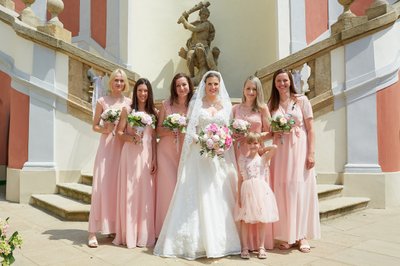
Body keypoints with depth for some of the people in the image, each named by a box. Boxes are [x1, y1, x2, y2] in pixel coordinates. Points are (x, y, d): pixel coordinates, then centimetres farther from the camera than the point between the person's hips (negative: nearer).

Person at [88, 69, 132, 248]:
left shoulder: (129, 102, 9)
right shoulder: (102, 101, 5)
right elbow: (95, 126, 7)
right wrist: (105, 130, -12)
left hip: (123, 147, 2)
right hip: (106, 146, -2)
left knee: (119, 186, 5)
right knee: (101, 186, -5)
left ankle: (116, 226, 18)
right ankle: (93, 231, -1)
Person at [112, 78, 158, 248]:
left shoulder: (154, 112, 9)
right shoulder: (127, 110, 3)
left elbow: (154, 138, 7)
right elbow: (119, 132, 2)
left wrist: (155, 159, 2)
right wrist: (130, 138, -17)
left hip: (147, 155, 2)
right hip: (130, 154, -2)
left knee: (146, 193, 5)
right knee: (129, 192, 0)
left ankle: (144, 235, 16)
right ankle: (129, 234, 11)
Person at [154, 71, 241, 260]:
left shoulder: (226, 106, 13)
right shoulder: (196, 103, 5)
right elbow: (189, 130, 0)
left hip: (220, 156, 3)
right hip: (199, 155, -3)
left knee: (219, 197, 4)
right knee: (198, 197, -4)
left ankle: (218, 240, 15)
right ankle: (196, 241, 4)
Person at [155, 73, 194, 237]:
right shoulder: (166, 105, 2)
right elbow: (158, 130, 3)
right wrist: (170, 130, -15)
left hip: (186, 153, 0)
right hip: (167, 152, 0)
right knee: (167, 190, 0)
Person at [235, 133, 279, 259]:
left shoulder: (263, 158, 3)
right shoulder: (242, 159, 7)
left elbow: (274, 147, -14)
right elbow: (240, 178, 8)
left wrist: (263, 149, 2)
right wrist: (239, 195, 5)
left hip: (261, 190, -1)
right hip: (247, 191, 1)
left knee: (261, 220, 4)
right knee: (245, 220, 3)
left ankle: (261, 247, 17)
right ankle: (245, 247, 14)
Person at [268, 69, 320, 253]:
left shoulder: (301, 100, 3)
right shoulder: (271, 104, 11)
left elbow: (310, 129, 0)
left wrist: (311, 153, -8)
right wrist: (274, 132, -7)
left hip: (299, 150, -2)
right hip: (280, 151, 3)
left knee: (300, 189, -2)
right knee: (282, 190, 1)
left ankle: (301, 235, 8)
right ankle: (287, 236, 11)